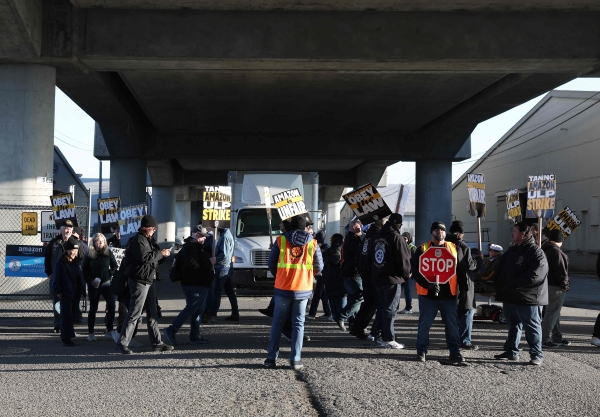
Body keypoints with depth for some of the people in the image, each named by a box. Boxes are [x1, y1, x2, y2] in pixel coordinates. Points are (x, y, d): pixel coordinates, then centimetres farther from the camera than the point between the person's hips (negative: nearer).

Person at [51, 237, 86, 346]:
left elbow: (81, 277, 17)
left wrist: (82, 290, 8)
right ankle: (66, 338, -3)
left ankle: (66, 336, 21)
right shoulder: (60, 263, -7)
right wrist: (58, 291, -13)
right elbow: (56, 278, -8)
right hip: (65, 294, -6)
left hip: (76, 294, 6)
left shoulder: (76, 263, 12)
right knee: (67, 316, -7)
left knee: (73, 315, 10)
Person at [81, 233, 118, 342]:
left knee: (111, 305, -14)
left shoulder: (108, 253, 1)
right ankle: (90, 333, 16)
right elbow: (84, 269, 1)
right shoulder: (89, 254, -1)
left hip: (106, 283, 1)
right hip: (93, 285, -1)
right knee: (93, 308, 6)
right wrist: (91, 281, -9)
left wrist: (109, 275, -6)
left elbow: (114, 266, 8)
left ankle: (109, 330, -6)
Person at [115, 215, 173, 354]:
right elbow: (144, 257, -26)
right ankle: (122, 343, -5)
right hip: (139, 281, -10)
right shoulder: (137, 240, -13)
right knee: (134, 313, -9)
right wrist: (160, 253, -16)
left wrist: (163, 254, 3)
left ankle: (157, 343, 20)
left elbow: (154, 258, 23)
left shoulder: (148, 240, 17)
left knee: (152, 313, 13)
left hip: (149, 280, 10)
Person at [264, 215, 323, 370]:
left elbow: (271, 264, 2)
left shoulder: (280, 240, 0)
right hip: (303, 290, 0)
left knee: (277, 323, 10)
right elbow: (319, 267, 5)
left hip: (283, 288, 0)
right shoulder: (312, 243, 2)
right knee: (298, 324, 7)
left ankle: (271, 358, 10)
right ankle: (295, 360, 4)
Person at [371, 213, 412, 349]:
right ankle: (389, 340, -2)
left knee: (382, 309, 13)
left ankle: (384, 337, 18)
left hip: (378, 278, 7)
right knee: (390, 310, -4)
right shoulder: (396, 237, -14)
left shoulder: (378, 236, 11)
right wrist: (407, 274, 2)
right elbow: (404, 259, -14)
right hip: (393, 279, -7)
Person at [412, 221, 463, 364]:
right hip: (428, 294, -2)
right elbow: (416, 270, -5)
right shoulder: (422, 249, 1)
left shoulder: (453, 248, 9)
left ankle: (455, 352, 16)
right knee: (424, 324, 5)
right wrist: (428, 284, -17)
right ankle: (421, 351, 17)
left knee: (452, 324, 6)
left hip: (449, 294, 2)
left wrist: (458, 288, 2)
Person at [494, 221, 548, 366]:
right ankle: (511, 352, 27)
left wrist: (513, 284, -22)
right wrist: (499, 286, 4)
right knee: (513, 325, 18)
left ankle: (537, 355, 7)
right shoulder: (512, 251, 15)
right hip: (509, 297, 9)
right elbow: (501, 271, 21)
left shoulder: (536, 252, -12)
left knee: (532, 327, 0)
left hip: (528, 299, -9)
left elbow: (535, 275, -23)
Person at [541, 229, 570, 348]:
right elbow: (560, 270, -20)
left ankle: (557, 338, 25)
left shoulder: (545, 248, 12)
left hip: (548, 284, 10)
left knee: (554, 311, 17)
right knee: (552, 312, -5)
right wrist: (564, 284, -11)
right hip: (555, 286, -10)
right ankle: (544, 339, -4)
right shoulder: (556, 251, -18)